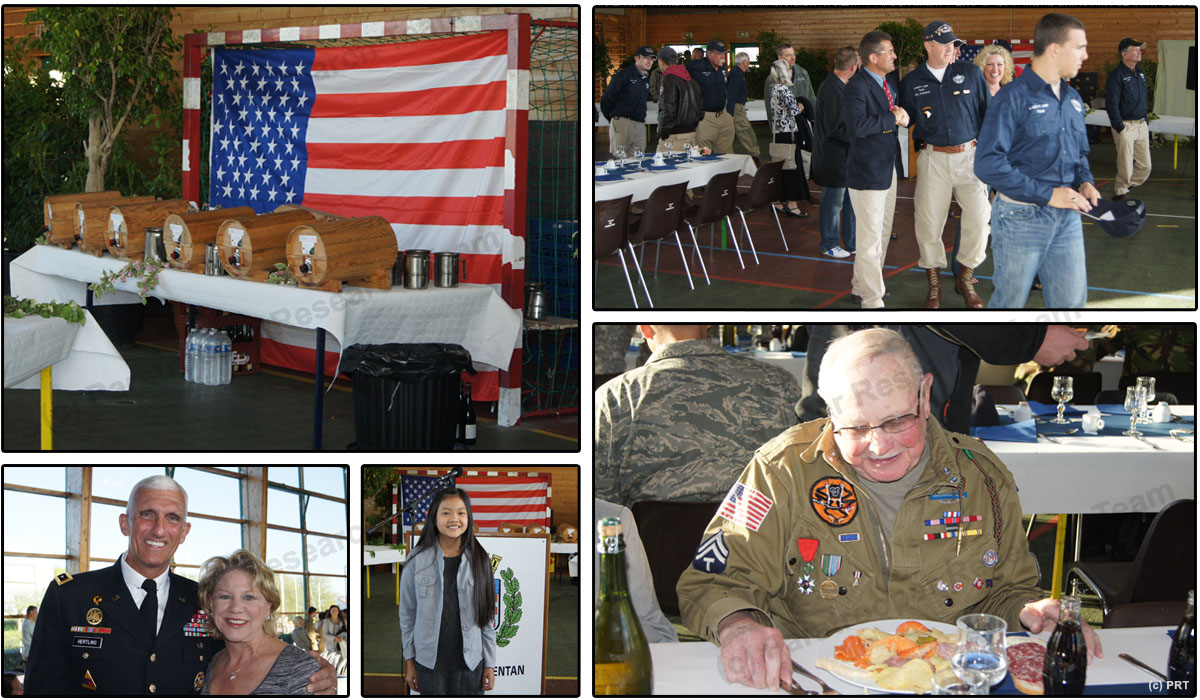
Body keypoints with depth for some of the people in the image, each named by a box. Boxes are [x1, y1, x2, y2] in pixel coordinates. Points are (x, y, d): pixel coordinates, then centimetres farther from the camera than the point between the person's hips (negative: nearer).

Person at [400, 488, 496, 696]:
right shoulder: (418, 560, -3)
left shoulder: (478, 561, 1)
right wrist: (409, 661, 4)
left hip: (470, 661, 1)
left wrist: (490, 663, 4)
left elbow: (486, 616, 5)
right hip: (429, 661, -1)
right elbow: (407, 614, 3)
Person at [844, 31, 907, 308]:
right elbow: (858, 125, -30)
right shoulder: (856, 87, -18)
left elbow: (901, 115, 21)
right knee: (871, 239, -5)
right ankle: (872, 300, 1)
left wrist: (902, 115, -4)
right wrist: (892, 118, -20)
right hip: (868, 172, -9)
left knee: (882, 233, 19)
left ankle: (862, 286, 33)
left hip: (889, 169, 10)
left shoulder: (891, 83, 11)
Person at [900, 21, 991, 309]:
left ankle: (965, 277, 10)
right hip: (933, 158, 0)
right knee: (929, 221, -2)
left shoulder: (969, 73, 5)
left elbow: (988, 112, 9)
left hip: (969, 155, 0)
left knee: (979, 218, -10)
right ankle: (934, 283, 15)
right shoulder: (912, 82, 5)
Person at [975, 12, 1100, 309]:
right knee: (1009, 305, 6)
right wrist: (1047, 194, -22)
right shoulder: (1012, 98, -12)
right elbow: (988, 165, -19)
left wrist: (1085, 182, 2)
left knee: (1072, 303, 7)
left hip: (1067, 218, 6)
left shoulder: (1073, 98, 12)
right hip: (1021, 218, -6)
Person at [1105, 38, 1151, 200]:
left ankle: (1127, 185, 26)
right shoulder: (1117, 75, -11)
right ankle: (1121, 192, 13)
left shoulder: (1140, 73, 13)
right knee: (1126, 167, -4)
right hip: (1125, 126, -7)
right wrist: (1119, 128, -16)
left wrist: (1146, 121, 16)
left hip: (1142, 125, 7)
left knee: (1145, 166, 7)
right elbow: (1111, 104, -13)